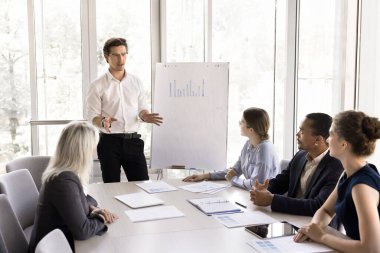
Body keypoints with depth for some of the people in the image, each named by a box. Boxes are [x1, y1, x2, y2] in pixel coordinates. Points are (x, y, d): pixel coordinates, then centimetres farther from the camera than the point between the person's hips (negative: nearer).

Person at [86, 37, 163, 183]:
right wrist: (103, 122, -24)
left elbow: (141, 109, 14)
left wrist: (145, 116, -9)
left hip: (133, 140, 3)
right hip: (109, 142, -3)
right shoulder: (97, 86, -1)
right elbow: (92, 116, -3)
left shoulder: (136, 82, 10)